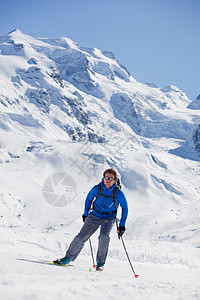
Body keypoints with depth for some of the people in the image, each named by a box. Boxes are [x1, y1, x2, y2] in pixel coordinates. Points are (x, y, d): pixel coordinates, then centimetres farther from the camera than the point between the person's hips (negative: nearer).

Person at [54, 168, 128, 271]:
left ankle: (100, 263, -12)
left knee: (104, 235, -28)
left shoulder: (118, 193, -16)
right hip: (94, 216, 2)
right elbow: (89, 199, 8)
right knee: (81, 237, -6)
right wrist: (85, 214, 15)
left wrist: (122, 225, -6)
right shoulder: (97, 188, -12)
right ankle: (68, 258, 10)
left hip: (109, 218, -2)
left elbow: (125, 208, -3)